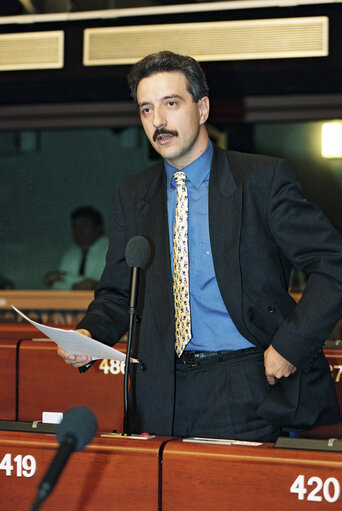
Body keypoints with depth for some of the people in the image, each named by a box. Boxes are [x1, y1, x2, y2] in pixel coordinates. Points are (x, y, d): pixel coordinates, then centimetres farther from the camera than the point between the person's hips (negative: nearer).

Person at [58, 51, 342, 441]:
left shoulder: (263, 179, -3)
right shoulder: (132, 195, 12)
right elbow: (118, 292, 16)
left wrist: (290, 346, -13)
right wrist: (89, 335, -5)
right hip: (163, 391, 4)